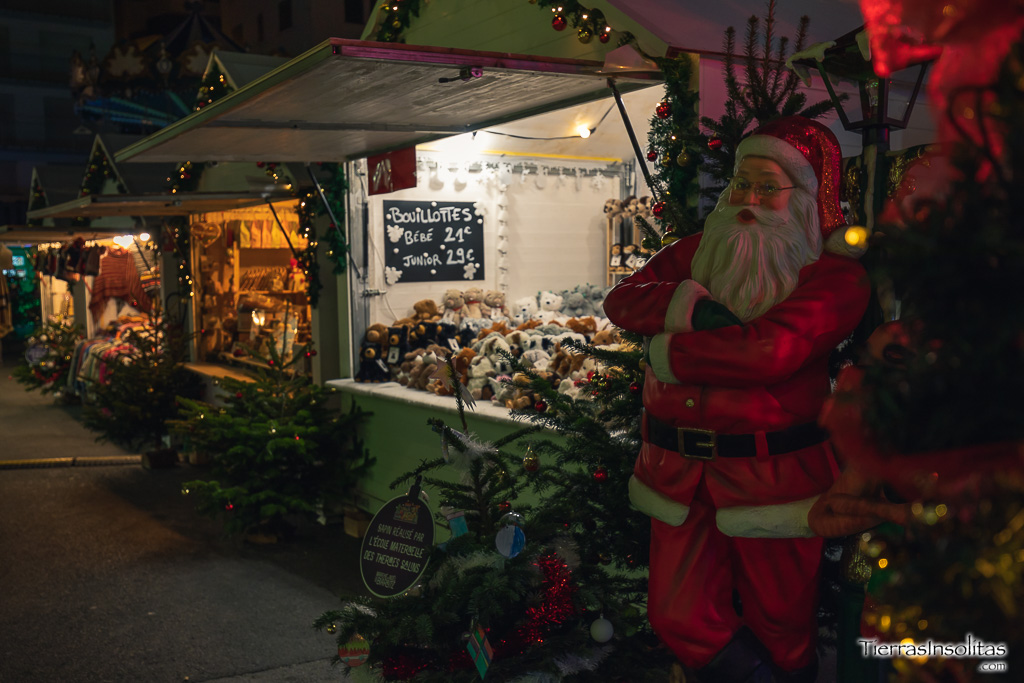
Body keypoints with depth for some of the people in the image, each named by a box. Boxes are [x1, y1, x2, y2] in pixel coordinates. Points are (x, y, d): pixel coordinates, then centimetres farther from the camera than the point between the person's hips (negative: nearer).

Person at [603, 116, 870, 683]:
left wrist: (669, 354, -11)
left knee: (779, 630, 11)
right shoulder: (697, 253, 10)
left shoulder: (833, 274, -7)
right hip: (679, 466, 5)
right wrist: (686, 306, -18)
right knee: (679, 619, 12)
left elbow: (768, 351, -22)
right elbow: (623, 300, 0)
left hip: (771, 470, -4)